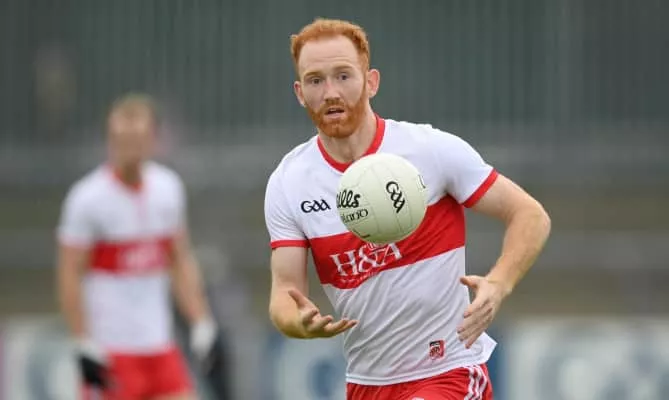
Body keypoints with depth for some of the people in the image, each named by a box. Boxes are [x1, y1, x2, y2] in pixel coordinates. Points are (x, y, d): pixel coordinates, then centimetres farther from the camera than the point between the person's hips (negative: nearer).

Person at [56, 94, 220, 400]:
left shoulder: (168, 188, 6)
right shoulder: (87, 198, -12)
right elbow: (69, 275, -11)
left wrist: (201, 325, 10)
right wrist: (85, 347, -14)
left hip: (160, 343, 6)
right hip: (110, 348, -6)